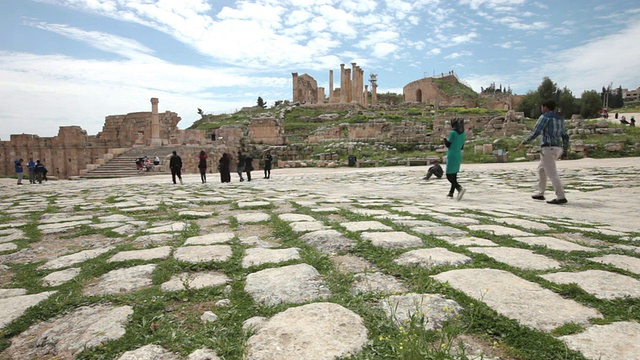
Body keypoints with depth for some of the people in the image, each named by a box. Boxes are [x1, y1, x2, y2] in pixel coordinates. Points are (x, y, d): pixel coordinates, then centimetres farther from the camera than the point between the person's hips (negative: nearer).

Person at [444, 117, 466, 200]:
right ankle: (451, 192, 23)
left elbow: (448, 145, -8)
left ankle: (460, 188, -27)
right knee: (454, 175, 16)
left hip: (451, 156, -7)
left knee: (449, 176, -6)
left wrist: (445, 139, 10)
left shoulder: (452, 133, -13)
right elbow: (461, 147, 13)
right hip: (459, 156, 7)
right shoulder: (463, 134, 7)